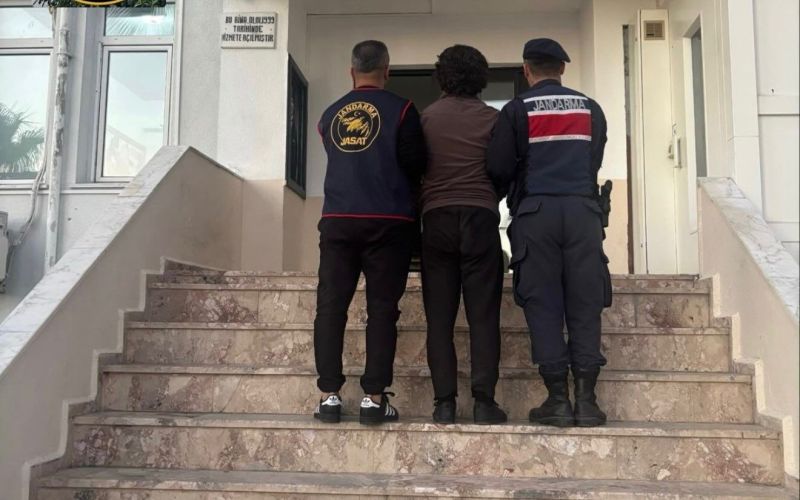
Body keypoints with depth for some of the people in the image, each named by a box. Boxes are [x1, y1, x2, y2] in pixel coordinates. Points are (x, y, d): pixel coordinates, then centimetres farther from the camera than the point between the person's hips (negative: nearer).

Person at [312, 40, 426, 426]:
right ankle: (374, 398, -1)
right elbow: (415, 164, -3)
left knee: (330, 306, 5)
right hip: (387, 221, -2)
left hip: (338, 220, 3)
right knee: (381, 308, 1)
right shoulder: (400, 109, 2)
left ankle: (329, 396, 3)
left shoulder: (330, 115, 14)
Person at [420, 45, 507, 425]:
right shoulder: (492, 118, 4)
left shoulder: (427, 116, 7)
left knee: (440, 316, 3)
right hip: (480, 216, -1)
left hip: (437, 218, 1)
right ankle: (483, 401, -1)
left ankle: (444, 402, 2)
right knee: (483, 314, 1)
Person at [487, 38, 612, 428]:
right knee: (584, 305, 4)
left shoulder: (517, 110, 2)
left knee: (543, 306, 1)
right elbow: (595, 162, 18)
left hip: (536, 212, -2)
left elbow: (498, 169, 0)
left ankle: (558, 400, 1)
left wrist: (509, 194, 20)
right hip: (582, 210, 3)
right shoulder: (590, 109, 13)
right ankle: (586, 399, 2)